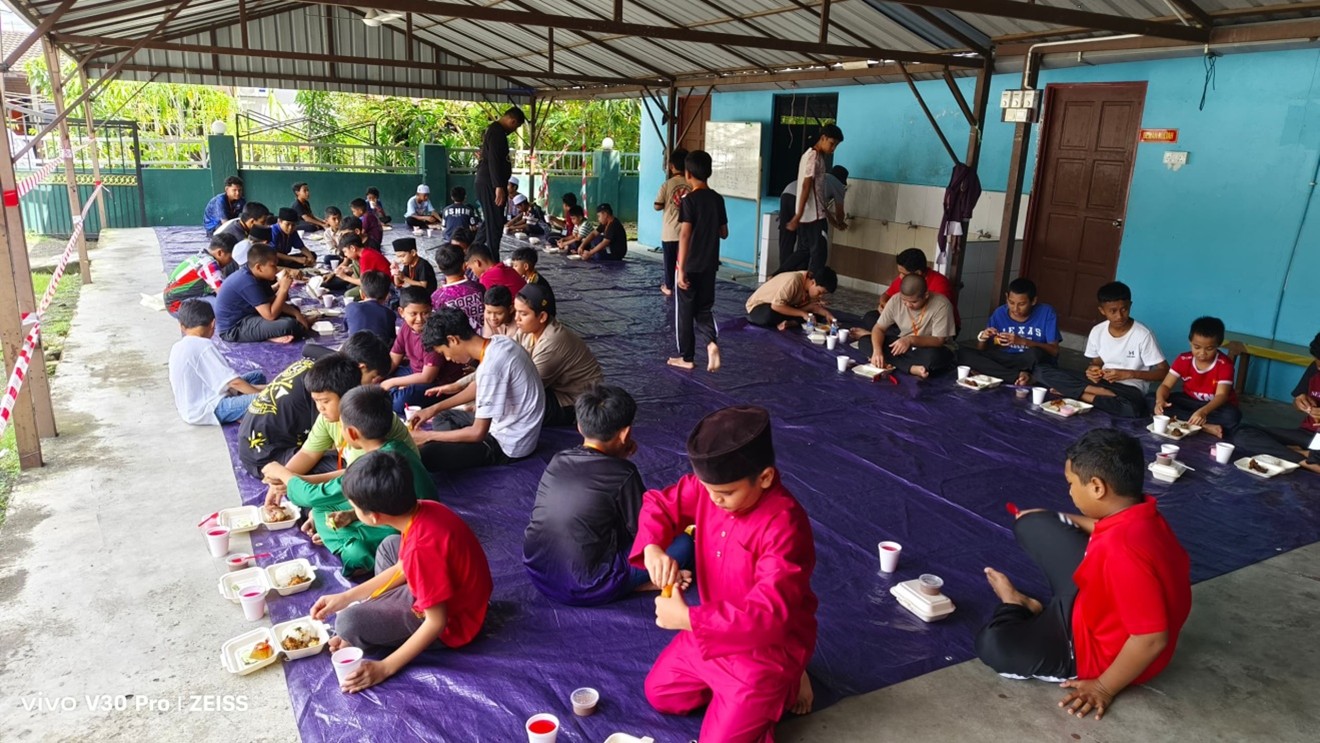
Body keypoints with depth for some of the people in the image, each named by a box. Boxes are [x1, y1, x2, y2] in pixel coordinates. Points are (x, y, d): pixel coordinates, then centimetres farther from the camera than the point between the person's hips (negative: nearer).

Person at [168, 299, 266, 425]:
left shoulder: (176, 347, 10)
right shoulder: (203, 345, -17)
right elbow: (233, 381, -22)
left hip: (190, 409, 11)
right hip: (207, 411, -11)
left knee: (257, 376, 18)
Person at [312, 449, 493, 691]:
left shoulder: (422, 547, -35)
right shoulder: (424, 509, -9)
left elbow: (437, 622, -27)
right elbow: (403, 568, 8)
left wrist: (385, 667, -21)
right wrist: (345, 597, 9)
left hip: (451, 623, -9)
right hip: (460, 594, 9)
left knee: (348, 622, -19)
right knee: (389, 547, 23)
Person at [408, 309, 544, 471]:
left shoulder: (490, 367, -29)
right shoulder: (498, 342, -2)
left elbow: (478, 433, -23)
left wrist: (428, 436, -11)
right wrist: (435, 408, 14)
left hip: (508, 444, -10)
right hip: (511, 426, 10)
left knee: (425, 456, -18)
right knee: (443, 418, 25)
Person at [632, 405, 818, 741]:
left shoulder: (783, 526, -35)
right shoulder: (709, 485, -15)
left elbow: (768, 613, -38)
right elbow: (658, 504, -1)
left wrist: (688, 619, -37)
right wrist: (652, 547, -23)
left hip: (768, 646, -7)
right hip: (711, 629, 7)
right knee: (660, 695, 15)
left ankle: (784, 680, 16)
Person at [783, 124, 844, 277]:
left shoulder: (812, 155, 17)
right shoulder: (814, 157, -14)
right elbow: (806, 187, -21)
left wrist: (827, 213, 27)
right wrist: (798, 216, -25)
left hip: (811, 213, 10)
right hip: (813, 215, -10)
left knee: (803, 251, 14)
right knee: (818, 252, -4)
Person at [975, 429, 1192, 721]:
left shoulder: (1124, 550, -41)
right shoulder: (1138, 511, -13)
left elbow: (1152, 639, -35)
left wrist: (1104, 687, -22)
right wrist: (1064, 520, 25)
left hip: (1104, 650, -8)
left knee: (992, 643, -18)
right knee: (1032, 526, 7)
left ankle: (1016, 607, 17)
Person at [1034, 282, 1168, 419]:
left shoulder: (1143, 335, -13)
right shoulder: (1097, 331, 0)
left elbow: (1164, 372, -10)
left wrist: (1129, 374, -22)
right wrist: (1092, 369, -9)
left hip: (1129, 389, -4)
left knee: (1132, 409, -44)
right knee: (1042, 371, -15)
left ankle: (1079, 394, -21)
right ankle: (1101, 393, -20)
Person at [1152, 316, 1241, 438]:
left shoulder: (1224, 364, -17)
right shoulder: (1183, 360, -9)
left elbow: (1221, 395, -28)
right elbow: (1166, 385, -11)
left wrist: (1203, 411, -50)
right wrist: (1160, 400, -37)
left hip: (1215, 406, -3)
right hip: (1190, 402, 3)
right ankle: (1206, 426, -30)